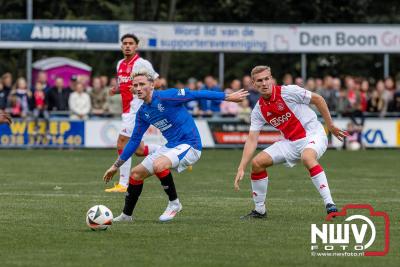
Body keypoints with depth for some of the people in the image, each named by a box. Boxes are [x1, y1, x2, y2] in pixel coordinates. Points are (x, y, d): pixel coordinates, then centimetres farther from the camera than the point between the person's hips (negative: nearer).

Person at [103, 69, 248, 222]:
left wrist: (228, 97, -18)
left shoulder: (166, 97, -17)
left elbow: (196, 95, -16)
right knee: (136, 174, 6)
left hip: (189, 145, -8)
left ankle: (174, 203, -12)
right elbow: (135, 140, 16)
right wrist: (116, 166, 18)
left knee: (158, 165, -33)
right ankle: (126, 215, 23)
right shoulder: (142, 112, 6)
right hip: (170, 147, 8)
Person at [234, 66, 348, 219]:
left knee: (307, 157, -39)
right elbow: (251, 140, 0)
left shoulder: (288, 91, -15)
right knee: (257, 163, -3)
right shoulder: (258, 110, 1)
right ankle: (259, 210, 12)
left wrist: (331, 126, -3)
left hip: (312, 134, -6)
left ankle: (330, 205, -39)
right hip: (291, 142, 6)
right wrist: (241, 168, -9)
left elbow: (318, 99, -6)